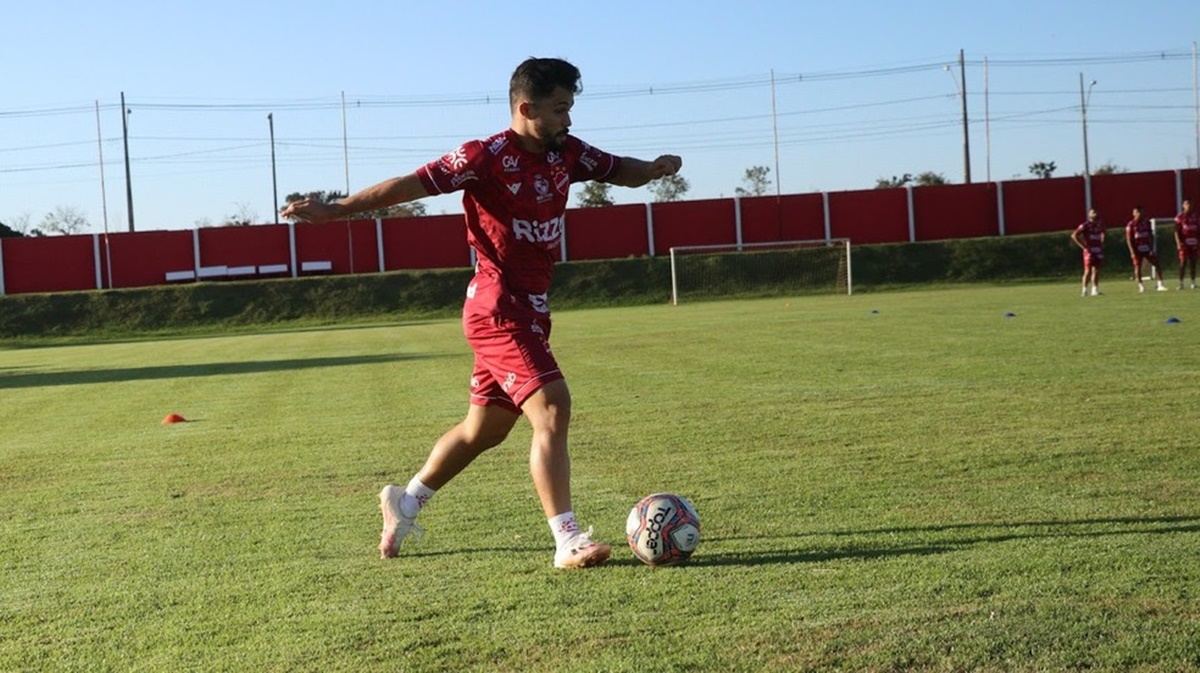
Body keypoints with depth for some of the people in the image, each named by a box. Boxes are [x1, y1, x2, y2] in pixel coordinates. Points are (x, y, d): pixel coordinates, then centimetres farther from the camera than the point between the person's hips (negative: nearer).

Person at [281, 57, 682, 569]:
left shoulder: (565, 153, 7)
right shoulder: (487, 157, -14)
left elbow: (619, 170, 18)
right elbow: (413, 184, -15)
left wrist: (654, 168, -5)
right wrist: (337, 209, -19)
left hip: (530, 310, 9)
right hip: (498, 309, -9)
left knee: (484, 429, 18)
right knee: (552, 408, -19)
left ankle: (404, 502, 37)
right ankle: (569, 542, -17)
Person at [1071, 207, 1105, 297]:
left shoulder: (1100, 224, 9)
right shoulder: (1085, 225, -9)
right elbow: (1074, 235, -14)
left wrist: (1102, 244, 14)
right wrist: (1083, 246, -14)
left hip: (1098, 250, 5)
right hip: (1089, 251, -5)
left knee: (1096, 271, 9)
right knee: (1088, 271, -7)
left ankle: (1095, 289, 17)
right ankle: (1084, 290, -3)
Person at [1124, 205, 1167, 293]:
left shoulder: (1147, 223, 7)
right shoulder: (1131, 225, -4)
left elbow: (1151, 236, 9)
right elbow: (1128, 239, -5)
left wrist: (1152, 249, 0)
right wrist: (1132, 252, -12)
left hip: (1147, 248, 3)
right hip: (1137, 249, -3)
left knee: (1157, 264, -5)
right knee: (1138, 267, 1)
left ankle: (1160, 285, -4)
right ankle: (1140, 285, 17)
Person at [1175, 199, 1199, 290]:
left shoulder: (1196, 216, 10)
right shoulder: (1180, 217, -2)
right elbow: (1177, 231, -4)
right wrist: (1178, 243, -13)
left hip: (1194, 243, 4)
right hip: (1184, 243, -4)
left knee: (1193, 263, 6)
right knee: (1183, 263, -5)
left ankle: (1193, 282, 11)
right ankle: (1181, 283, -1)